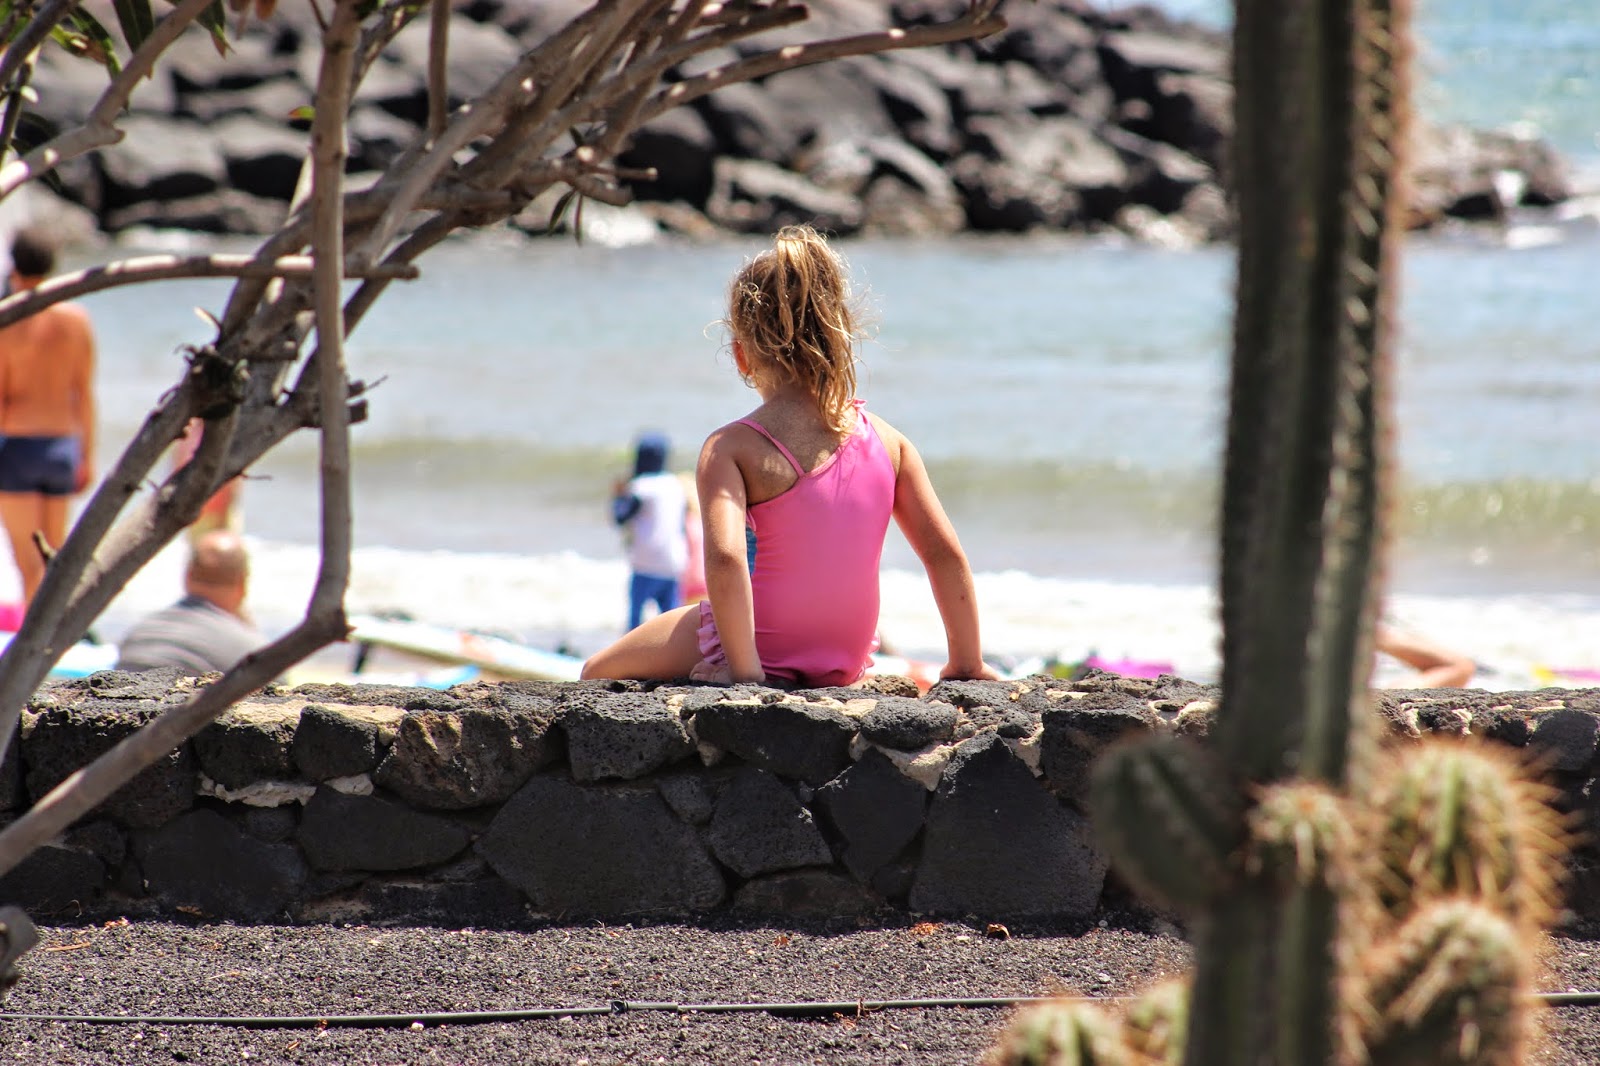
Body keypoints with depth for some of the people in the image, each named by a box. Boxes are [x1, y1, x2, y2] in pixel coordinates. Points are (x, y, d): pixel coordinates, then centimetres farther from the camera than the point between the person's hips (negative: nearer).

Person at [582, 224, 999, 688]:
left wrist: (744, 668, -26)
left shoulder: (731, 449, -17)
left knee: (599, 672, 20)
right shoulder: (887, 441, -4)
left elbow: (724, 558, -33)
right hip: (846, 662, 6)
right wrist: (966, 662, 7)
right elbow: (945, 554, -3)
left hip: (760, 650, -6)